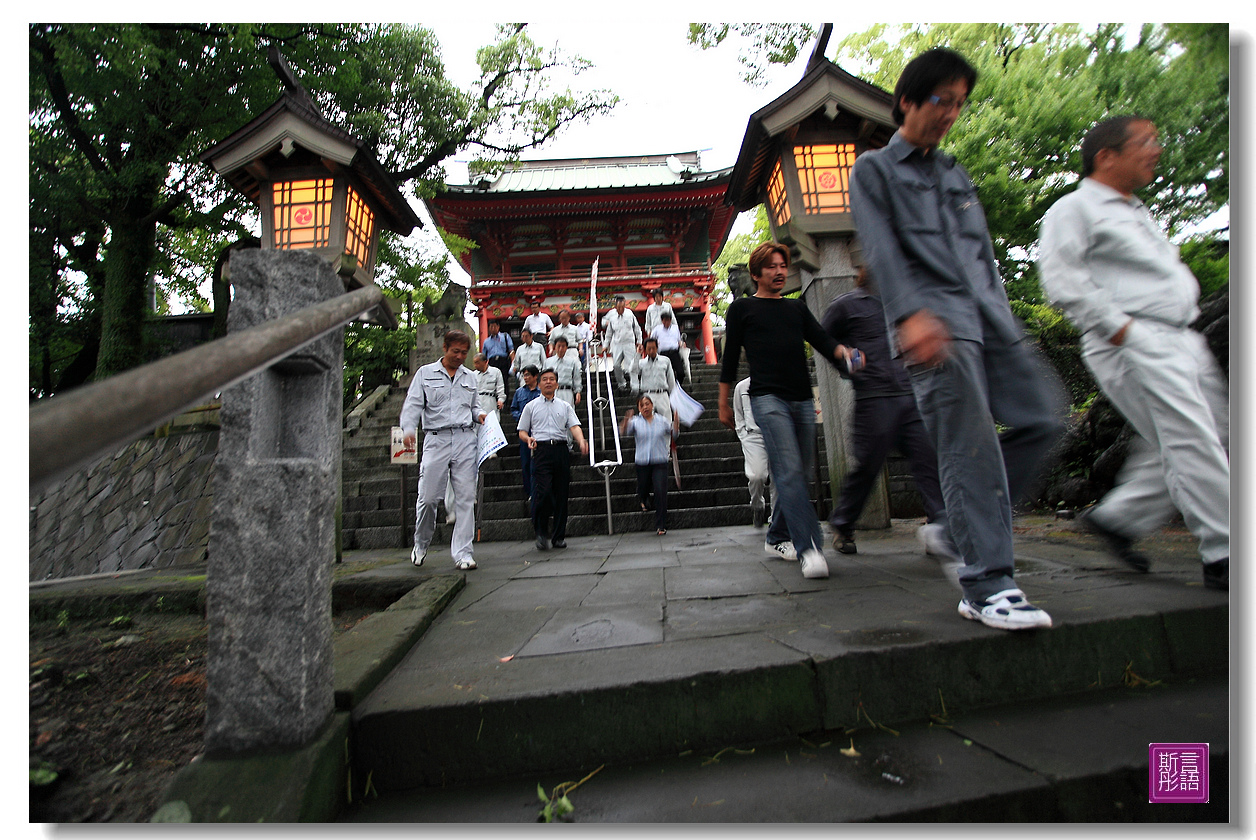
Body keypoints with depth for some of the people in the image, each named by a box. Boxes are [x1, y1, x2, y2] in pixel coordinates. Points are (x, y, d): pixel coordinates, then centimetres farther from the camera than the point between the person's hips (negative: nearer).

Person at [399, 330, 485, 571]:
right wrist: (409, 429, -16)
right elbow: (413, 404, 1)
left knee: (466, 498, -2)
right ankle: (421, 543, 25)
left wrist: (479, 415, 4)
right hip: (436, 439, -2)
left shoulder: (470, 377, 19)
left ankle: (462, 553, 4)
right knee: (428, 497, -3)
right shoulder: (425, 373, 10)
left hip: (466, 440, 2)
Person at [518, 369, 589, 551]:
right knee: (543, 491, -16)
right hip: (541, 449, -2)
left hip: (561, 449, 2)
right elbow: (522, 431, 13)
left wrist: (581, 440, -17)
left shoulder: (565, 406, 18)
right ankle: (541, 532, 2)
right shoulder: (531, 406, 15)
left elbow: (574, 426, 4)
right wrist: (528, 439, -11)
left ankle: (559, 536, 14)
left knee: (561, 493, 2)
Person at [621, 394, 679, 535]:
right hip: (642, 462, 0)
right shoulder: (635, 422, 2)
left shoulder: (661, 421, 7)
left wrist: (676, 422, -7)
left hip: (660, 462, 0)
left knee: (661, 492, -10)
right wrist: (626, 421, -32)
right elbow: (623, 432, -12)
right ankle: (643, 500, 56)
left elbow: (674, 434, 11)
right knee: (643, 489, 14)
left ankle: (660, 526, -1)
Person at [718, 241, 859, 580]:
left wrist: (844, 352, -12)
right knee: (789, 471, -17)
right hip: (768, 399, -5)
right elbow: (730, 357, 9)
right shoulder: (742, 308, 11)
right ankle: (810, 547, -19)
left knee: (797, 473, 6)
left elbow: (822, 341, 11)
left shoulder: (797, 308, 23)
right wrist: (723, 403, 7)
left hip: (803, 399, 5)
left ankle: (777, 539, 21)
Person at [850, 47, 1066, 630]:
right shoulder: (873, 170, 10)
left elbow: (983, 252, 27)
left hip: (987, 314, 7)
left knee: (1043, 415, -3)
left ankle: (970, 523, 11)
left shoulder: (956, 174, 30)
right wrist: (910, 313, -23)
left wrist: (1001, 316, 18)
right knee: (970, 444, -14)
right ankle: (986, 584, -9)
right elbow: (880, 247, -8)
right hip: (932, 321, -7)